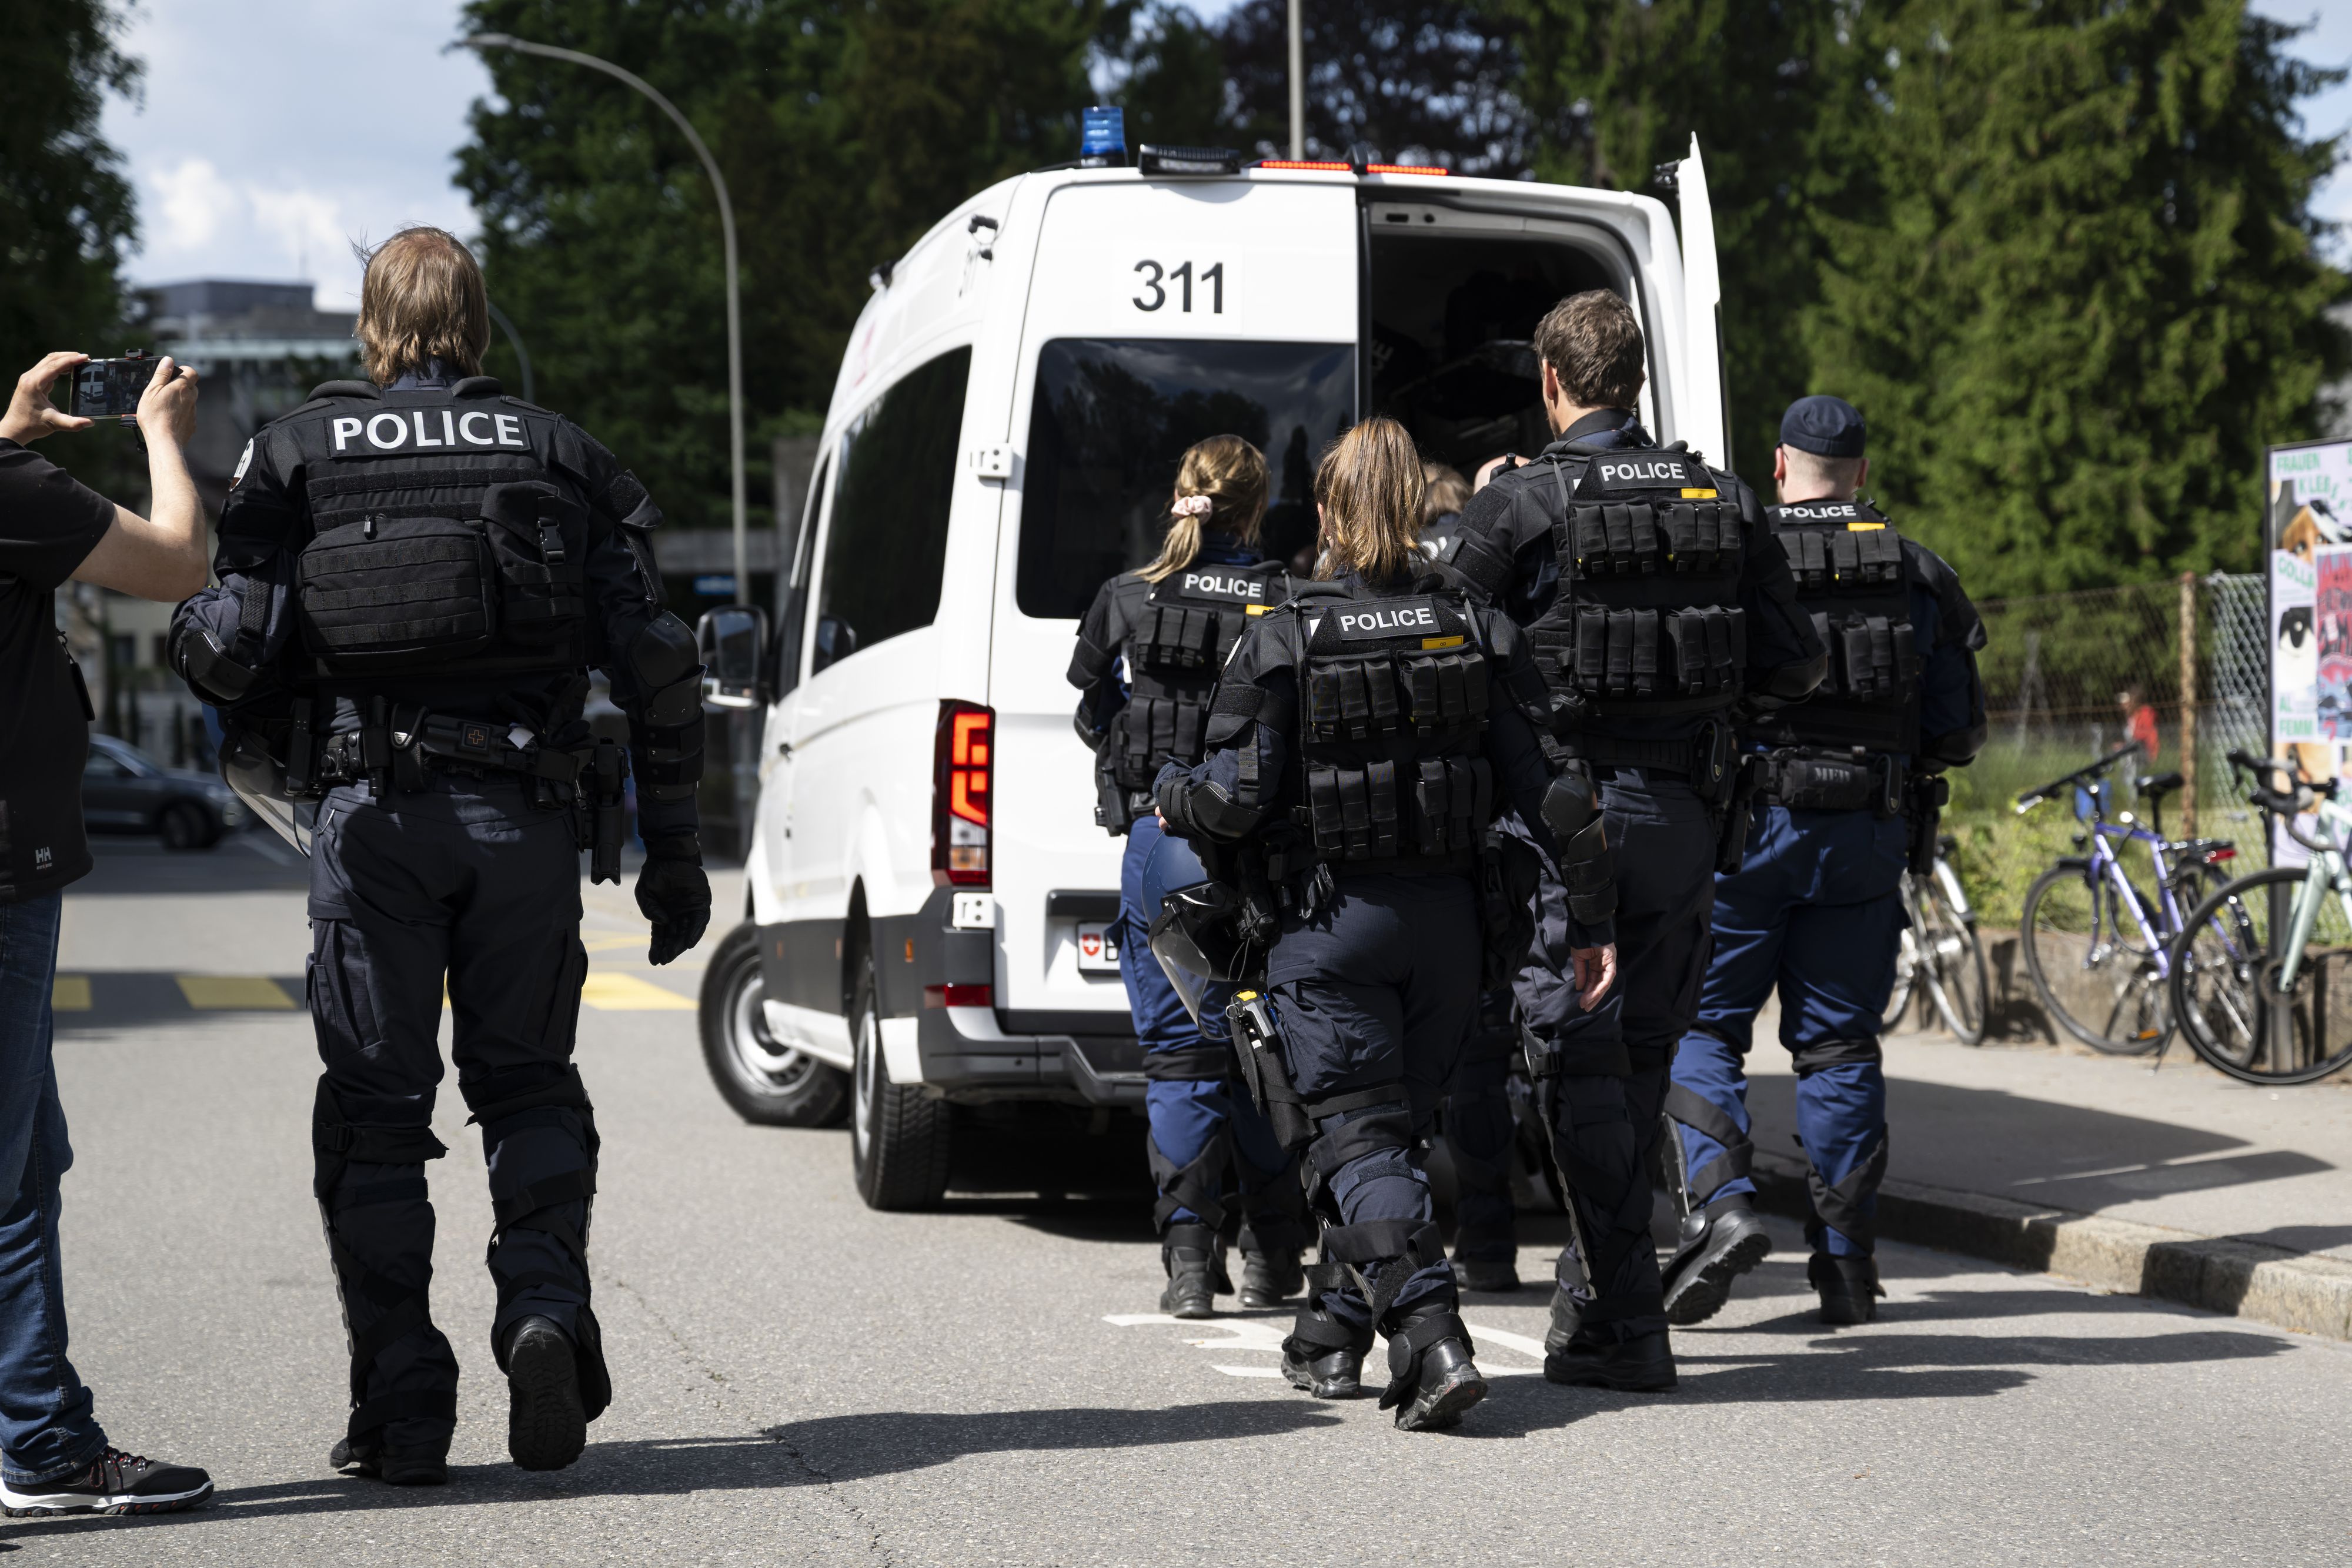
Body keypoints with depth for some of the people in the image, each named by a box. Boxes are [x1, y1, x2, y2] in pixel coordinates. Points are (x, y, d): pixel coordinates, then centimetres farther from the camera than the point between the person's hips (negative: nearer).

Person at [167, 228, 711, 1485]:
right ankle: (546, 1306, -8)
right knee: (526, 1080, 16)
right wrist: (672, 848, 8)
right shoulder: (560, 454, 11)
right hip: (526, 813, 2)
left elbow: (224, 649, -3)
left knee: (376, 1106, 6)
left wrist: (266, 744, 19)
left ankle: (402, 1409, 4)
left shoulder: (298, 452, 6)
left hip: (373, 813, -1)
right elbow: (654, 662, 4)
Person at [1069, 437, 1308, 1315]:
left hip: (1163, 840, 0)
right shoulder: (1292, 609, -3)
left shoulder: (1125, 603, 1)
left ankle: (1190, 1260, -4)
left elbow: (1095, 720, 12)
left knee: (1179, 1053, 4)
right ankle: (1269, 1259, 17)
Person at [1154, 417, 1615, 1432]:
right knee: (1390, 1127, 18)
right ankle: (1332, 1336, 29)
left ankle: (1430, 1337, -22)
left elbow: (1237, 800, -12)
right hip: (1448, 920, 5)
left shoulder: (1283, 641, -9)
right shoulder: (1474, 636, 2)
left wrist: (1170, 800, 9)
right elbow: (1544, 786, -2)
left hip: (1331, 923, -4)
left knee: (1356, 1139, -4)